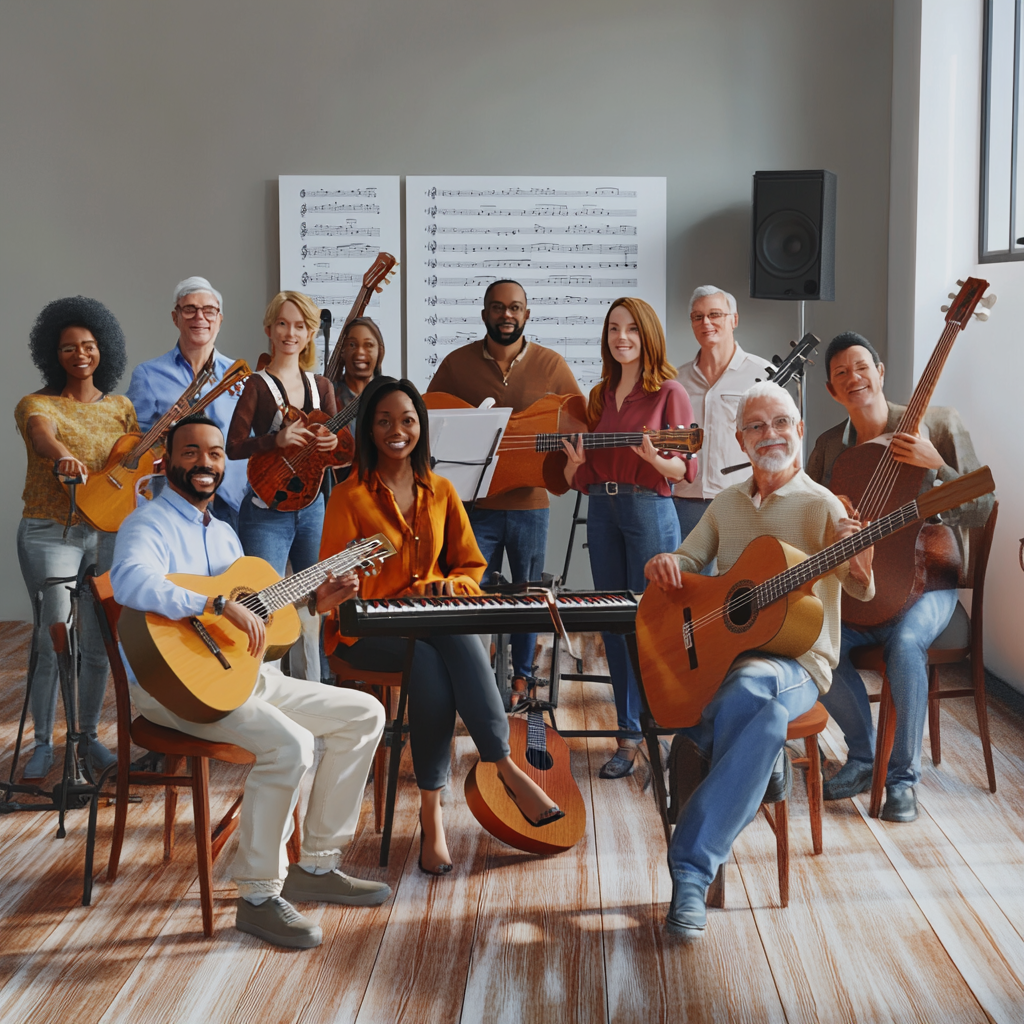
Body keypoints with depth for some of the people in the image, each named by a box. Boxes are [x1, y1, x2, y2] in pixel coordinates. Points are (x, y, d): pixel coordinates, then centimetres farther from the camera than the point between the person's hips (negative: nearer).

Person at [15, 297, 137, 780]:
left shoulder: (119, 407, 11)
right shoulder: (37, 403, -4)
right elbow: (41, 431, -28)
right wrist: (61, 455, -49)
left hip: (106, 532, 4)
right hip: (49, 534, -4)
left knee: (99, 642, 6)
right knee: (54, 639, -8)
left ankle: (88, 736, 21)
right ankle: (43, 742, 7)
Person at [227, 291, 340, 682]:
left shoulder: (320, 386, 11)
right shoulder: (257, 385, -3)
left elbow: (338, 445, 10)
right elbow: (234, 447, -11)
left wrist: (333, 443, -13)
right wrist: (278, 439, -26)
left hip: (312, 507, 5)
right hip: (267, 512, -5)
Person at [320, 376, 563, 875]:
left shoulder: (440, 491, 12)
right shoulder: (349, 496, 0)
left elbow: (471, 566, 16)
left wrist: (449, 586, -7)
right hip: (368, 633, -3)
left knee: (459, 638, -34)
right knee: (428, 662, -36)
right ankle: (505, 767, -26)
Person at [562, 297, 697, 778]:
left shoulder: (668, 392, -3)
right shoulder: (600, 395, 15)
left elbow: (685, 470, -7)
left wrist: (652, 457, -26)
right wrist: (576, 463, -6)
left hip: (649, 510, -6)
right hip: (602, 509, 6)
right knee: (613, 624, 8)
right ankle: (630, 734, 17)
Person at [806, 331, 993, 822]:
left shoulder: (939, 425, -4)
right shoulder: (829, 446, 8)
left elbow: (980, 510, -9)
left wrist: (934, 464, -25)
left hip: (927, 582, -4)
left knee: (905, 639, -35)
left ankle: (903, 776, -16)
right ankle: (863, 757, 0)